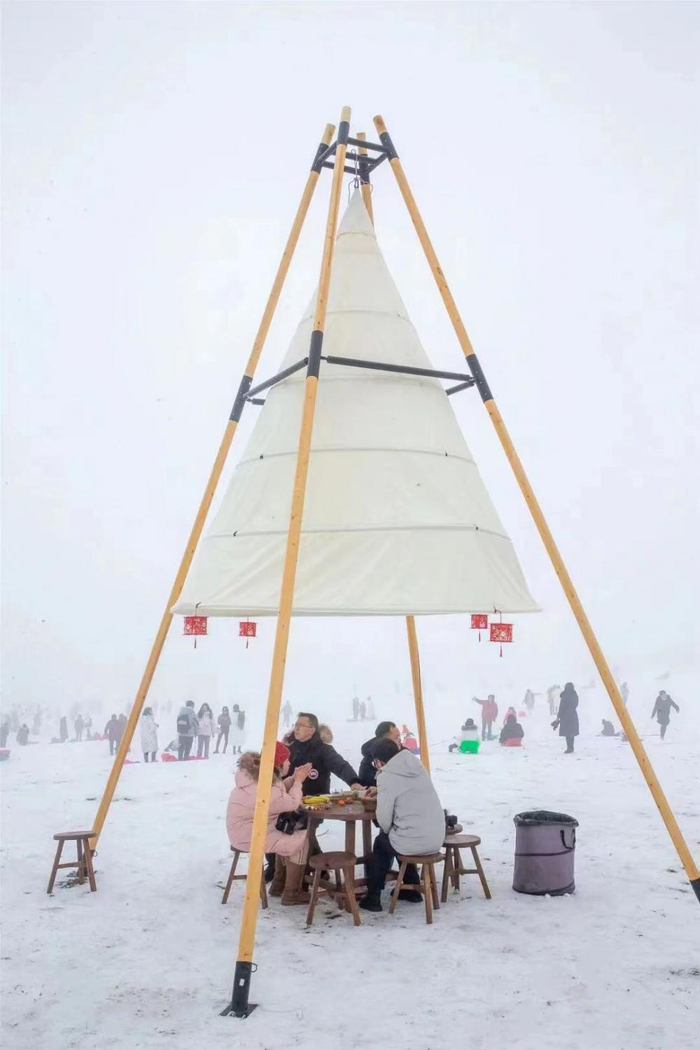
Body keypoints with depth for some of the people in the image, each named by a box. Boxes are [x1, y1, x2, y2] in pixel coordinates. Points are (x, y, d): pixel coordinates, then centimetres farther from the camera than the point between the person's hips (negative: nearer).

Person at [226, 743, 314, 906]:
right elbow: (291, 803, -15)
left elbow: (279, 793, 14)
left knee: (287, 838, 23)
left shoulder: (255, 774, 3)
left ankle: (278, 885, 27)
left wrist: (294, 778, 2)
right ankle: (291, 893, 1)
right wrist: (298, 781, -3)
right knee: (301, 841, -8)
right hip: (250, 836, -10)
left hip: (244, 831, 10)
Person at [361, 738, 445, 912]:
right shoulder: (418, 765, 9)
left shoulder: (386, 777, -11)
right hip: (437, 839, 6)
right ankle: (412, 889, 39)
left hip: (413, 842, -6)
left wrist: (387, 832, 9)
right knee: (395, 838, 33)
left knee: (381, 842, 24)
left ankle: (372, 898, 27)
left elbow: (384, 820, -11)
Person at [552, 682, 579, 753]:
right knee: (571, 732, 15)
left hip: (566, 716, -6)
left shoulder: (564, 696, -14)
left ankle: (570, 748, -5)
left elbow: (561, 707, -13)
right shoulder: (575, 695, 3)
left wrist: (558, 717, -8)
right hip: (573, 716, 6)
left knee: (567, 733, -2)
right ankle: (571, 748, 21)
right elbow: (576, 705, 12)